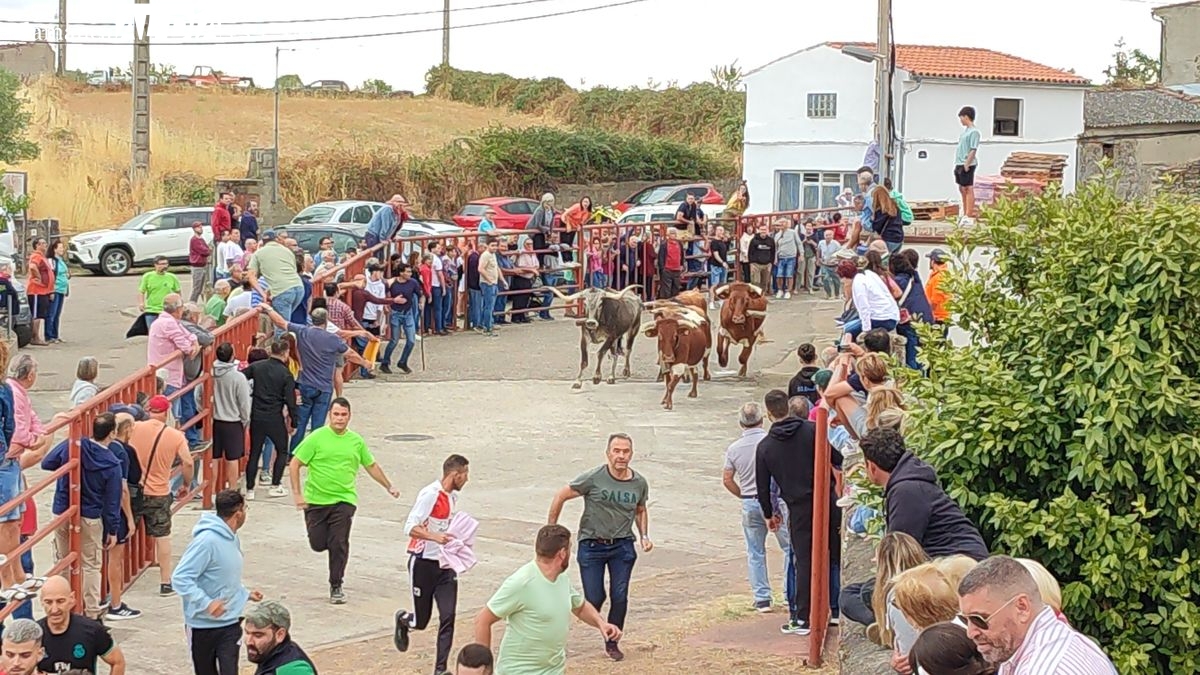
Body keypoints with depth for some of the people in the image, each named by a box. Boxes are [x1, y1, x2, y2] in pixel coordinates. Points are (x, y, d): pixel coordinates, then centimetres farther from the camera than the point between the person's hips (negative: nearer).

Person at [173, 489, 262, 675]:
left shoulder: (232, 539, 6)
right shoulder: (206, 540, -21)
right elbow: (180, 578, -26)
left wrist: (246, 594, 18)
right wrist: (206, 603, -33)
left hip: (230, 624, 6)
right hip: (203, 625, -6)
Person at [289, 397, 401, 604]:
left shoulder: (356, 441, 6)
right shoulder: (317, 438, -6)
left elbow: (372, 466, 20)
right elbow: (295, 463, -5)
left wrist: (389, 487, 22)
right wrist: (297, 494, -10)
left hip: (344, 500, 1)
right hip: (316, 500, -1)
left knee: (339, 544, -7)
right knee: (318, 544, 0)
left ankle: (336, 587, 7)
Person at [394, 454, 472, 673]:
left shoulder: (452, 496, 7)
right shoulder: (430, 494, -19)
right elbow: (410, 527, -25)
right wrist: (435, 537, -37)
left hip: (445, 565, 6)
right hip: (423, 563, -6)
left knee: (448, 617, -5)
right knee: (421, 621, 6)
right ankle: (403, 620, 42)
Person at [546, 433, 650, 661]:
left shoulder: (640, 484, -1)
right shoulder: (593, 478, -14)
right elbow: (561, 497, -5)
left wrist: (644, 536, 5)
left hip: (622, 546, 3)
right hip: (592, 546, -3)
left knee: (620, 597, -1)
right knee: (594, 599, -4)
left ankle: (612, 643, 19)